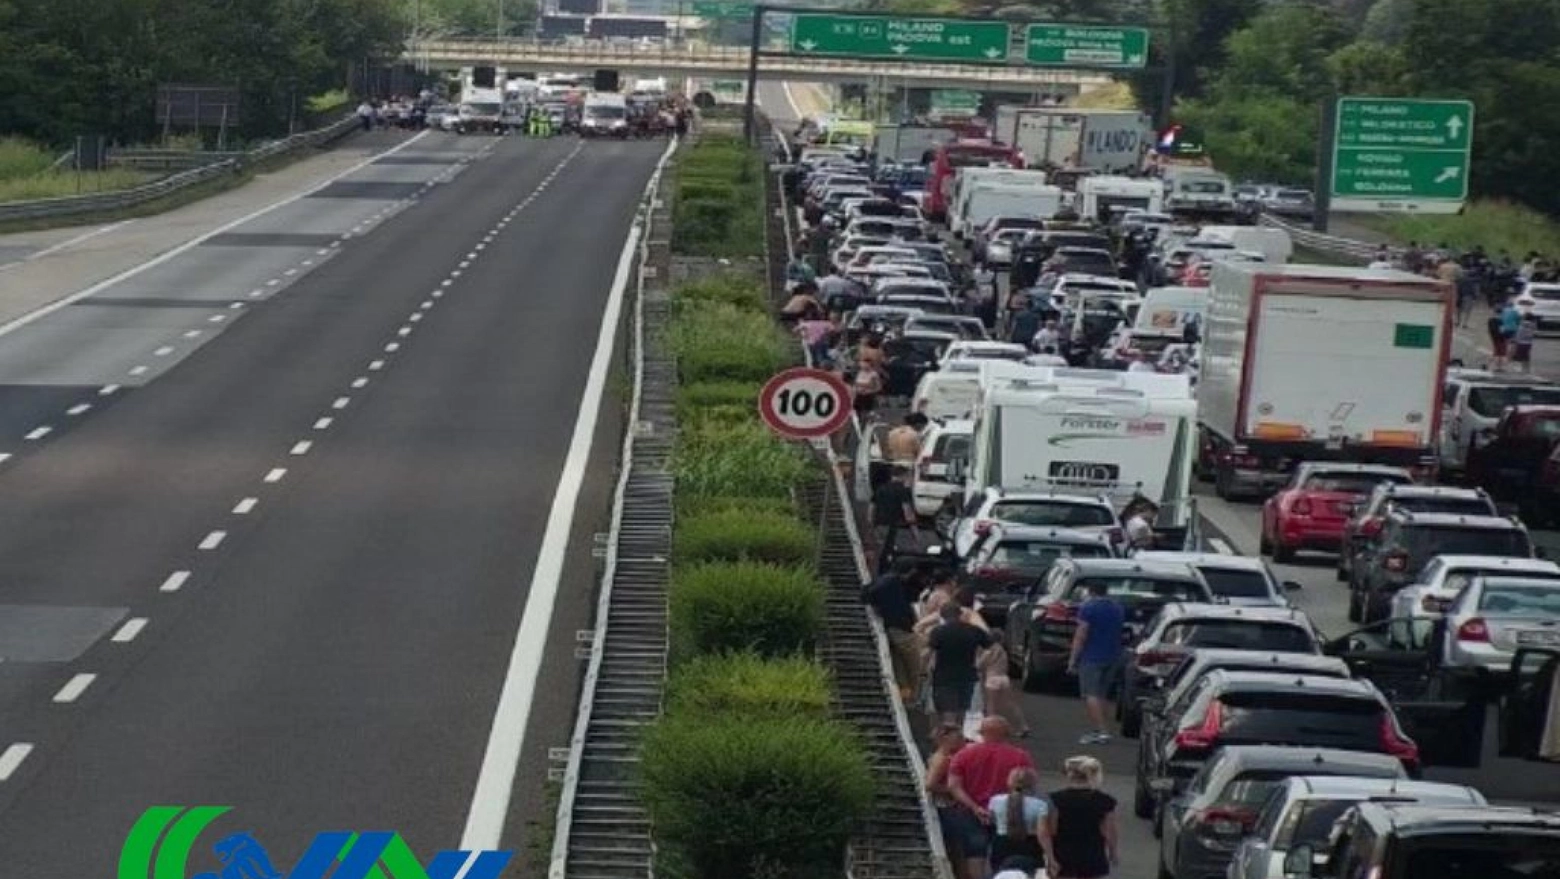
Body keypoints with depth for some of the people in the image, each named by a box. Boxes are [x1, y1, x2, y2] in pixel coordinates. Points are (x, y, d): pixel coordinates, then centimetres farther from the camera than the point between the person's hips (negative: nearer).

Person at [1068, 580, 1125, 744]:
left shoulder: (1088, 608, -11)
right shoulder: (1118, 608, 11)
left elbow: (1080, 636, -15)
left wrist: (1073, 659, -12)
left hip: (1091, 657, -7)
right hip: (1113, 657, 7)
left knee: (1090, 695, -9)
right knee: (1103, 695, 15)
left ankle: (1100, 731, -19)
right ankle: (1100, 730, 15)